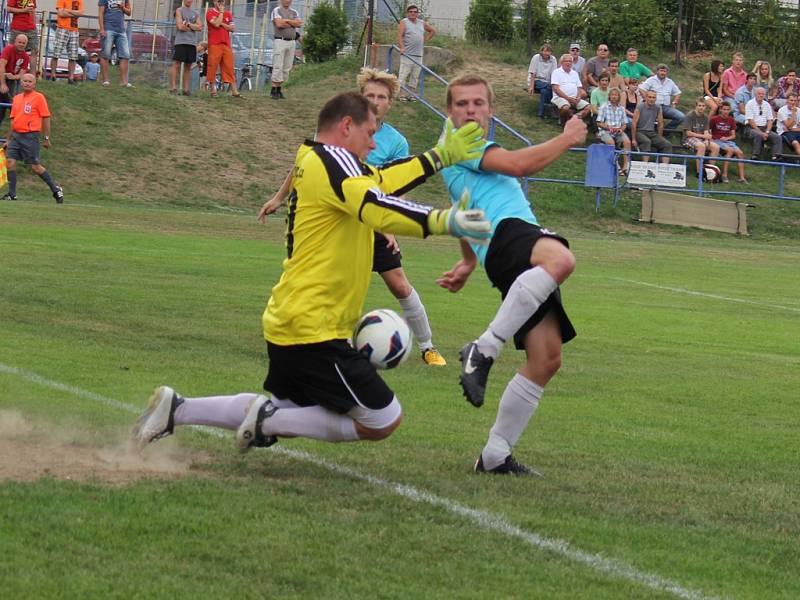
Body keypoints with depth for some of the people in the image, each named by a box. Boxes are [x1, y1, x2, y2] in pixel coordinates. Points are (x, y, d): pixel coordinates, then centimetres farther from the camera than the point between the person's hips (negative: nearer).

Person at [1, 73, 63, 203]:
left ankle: (56, 190, 10)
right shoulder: (17, 98, 14)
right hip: (16, 136, 6)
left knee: (35, 167, -5)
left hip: (30, 136, -6)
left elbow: (46, 118, -4)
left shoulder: (39, 97, -4)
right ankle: (11, 194, 1)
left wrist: (47, 138, -6)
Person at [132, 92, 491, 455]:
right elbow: (377, 208, -33)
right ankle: (268, 422, -6)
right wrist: (442, 221, -45)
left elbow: (378, 183, 27)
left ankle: (177, 409, 21)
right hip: (314, 331, -10)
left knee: (284, 411, 28)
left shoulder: (313, 162, 15)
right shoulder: (333, 159, -14)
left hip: (287, 325, 10)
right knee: (383, 421, -5)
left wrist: (441, 157, 28)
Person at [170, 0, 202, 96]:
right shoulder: (179, 11, 3)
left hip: (192, 43, 5)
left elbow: (200, 27, 5)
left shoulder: (195, 13, 17)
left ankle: (186, 89, 5)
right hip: (180, 42, -5)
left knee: (188, 66, 4)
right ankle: (173, 87, -9)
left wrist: (189, 24, -7)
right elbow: (180, 26, -9)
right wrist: (193, 27, 0)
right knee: (177, 64, -8)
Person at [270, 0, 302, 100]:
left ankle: (279, 89, 10)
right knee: (278, 66, -10)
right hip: (280, 41, -5)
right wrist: (293, 24, -6)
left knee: (286, 68, 4)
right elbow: (279, 24, -17)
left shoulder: (294, 12, 15)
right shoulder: (276, 10, 0)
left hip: (291, 42, 5)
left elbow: (299, 24, -2)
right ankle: (273, 91, -9)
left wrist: (286, 21, -11)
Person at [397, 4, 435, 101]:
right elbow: (399, 36, -12)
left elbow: (432, 31, 29)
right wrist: (402, 47, -26)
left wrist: (425, 40, 15)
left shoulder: (422, 23, 15)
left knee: (415, 76, 7)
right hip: (407, 54, -6)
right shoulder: (404, 22, -1)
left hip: (418, 55, 6)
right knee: (403, 75, -9)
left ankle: (411, 94, 12)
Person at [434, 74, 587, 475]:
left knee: (546, 359, -2)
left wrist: (468, 264, 54)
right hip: (506, 234, -10)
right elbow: (520, 164, -8)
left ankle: (495, 456, 3)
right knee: (560, 259, -44)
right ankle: (484, 350, -39)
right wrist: (567, 138, 4)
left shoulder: (477, 151, 37)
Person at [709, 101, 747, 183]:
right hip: (716, 140, -4)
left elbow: (733, 135, 12)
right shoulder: (714, 119, -2)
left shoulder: (731, 120, 10)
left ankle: (742, 177, -21)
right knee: (730, 150, -32)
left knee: (740, 153, -21)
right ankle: (724, 175, -31)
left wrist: (727, 138, -8)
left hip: (728, 140, 4)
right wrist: (710, 137, -13)